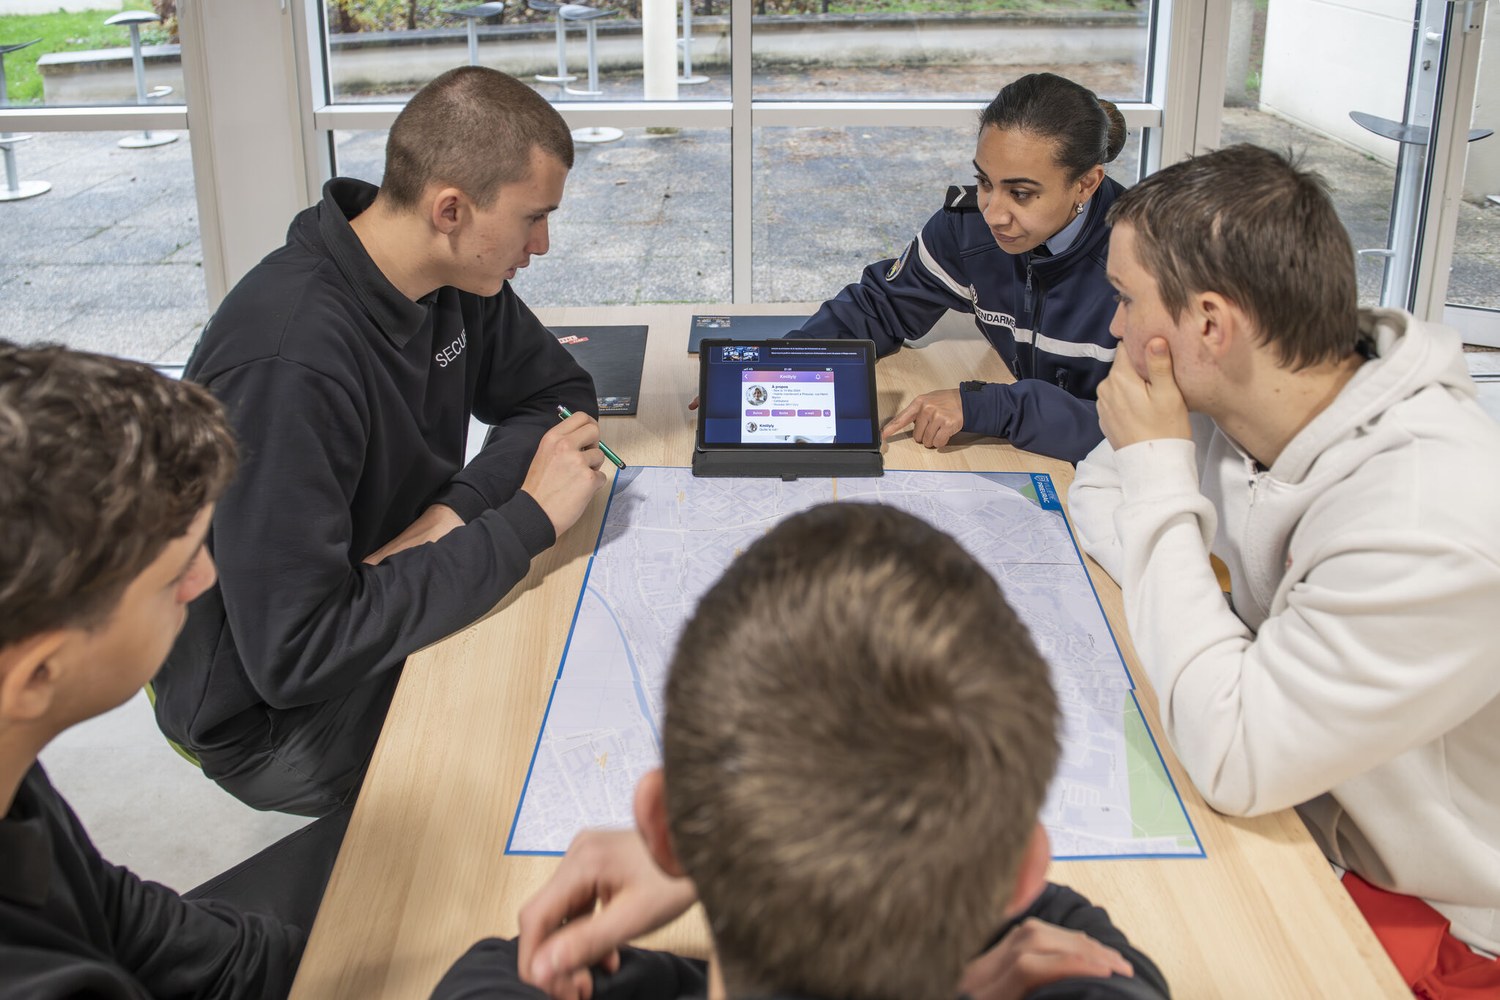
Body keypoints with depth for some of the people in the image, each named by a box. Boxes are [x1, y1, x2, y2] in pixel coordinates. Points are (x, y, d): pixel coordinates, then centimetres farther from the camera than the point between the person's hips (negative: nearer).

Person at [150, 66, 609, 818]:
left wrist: (455, 511, -16)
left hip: (390, 621, 8)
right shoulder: (291, 364, -32)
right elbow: (295, 654, -32)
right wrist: (525, 518, -30)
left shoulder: (452, 276, -7)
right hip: (272, 708, -7)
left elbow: (558, 391, 5)